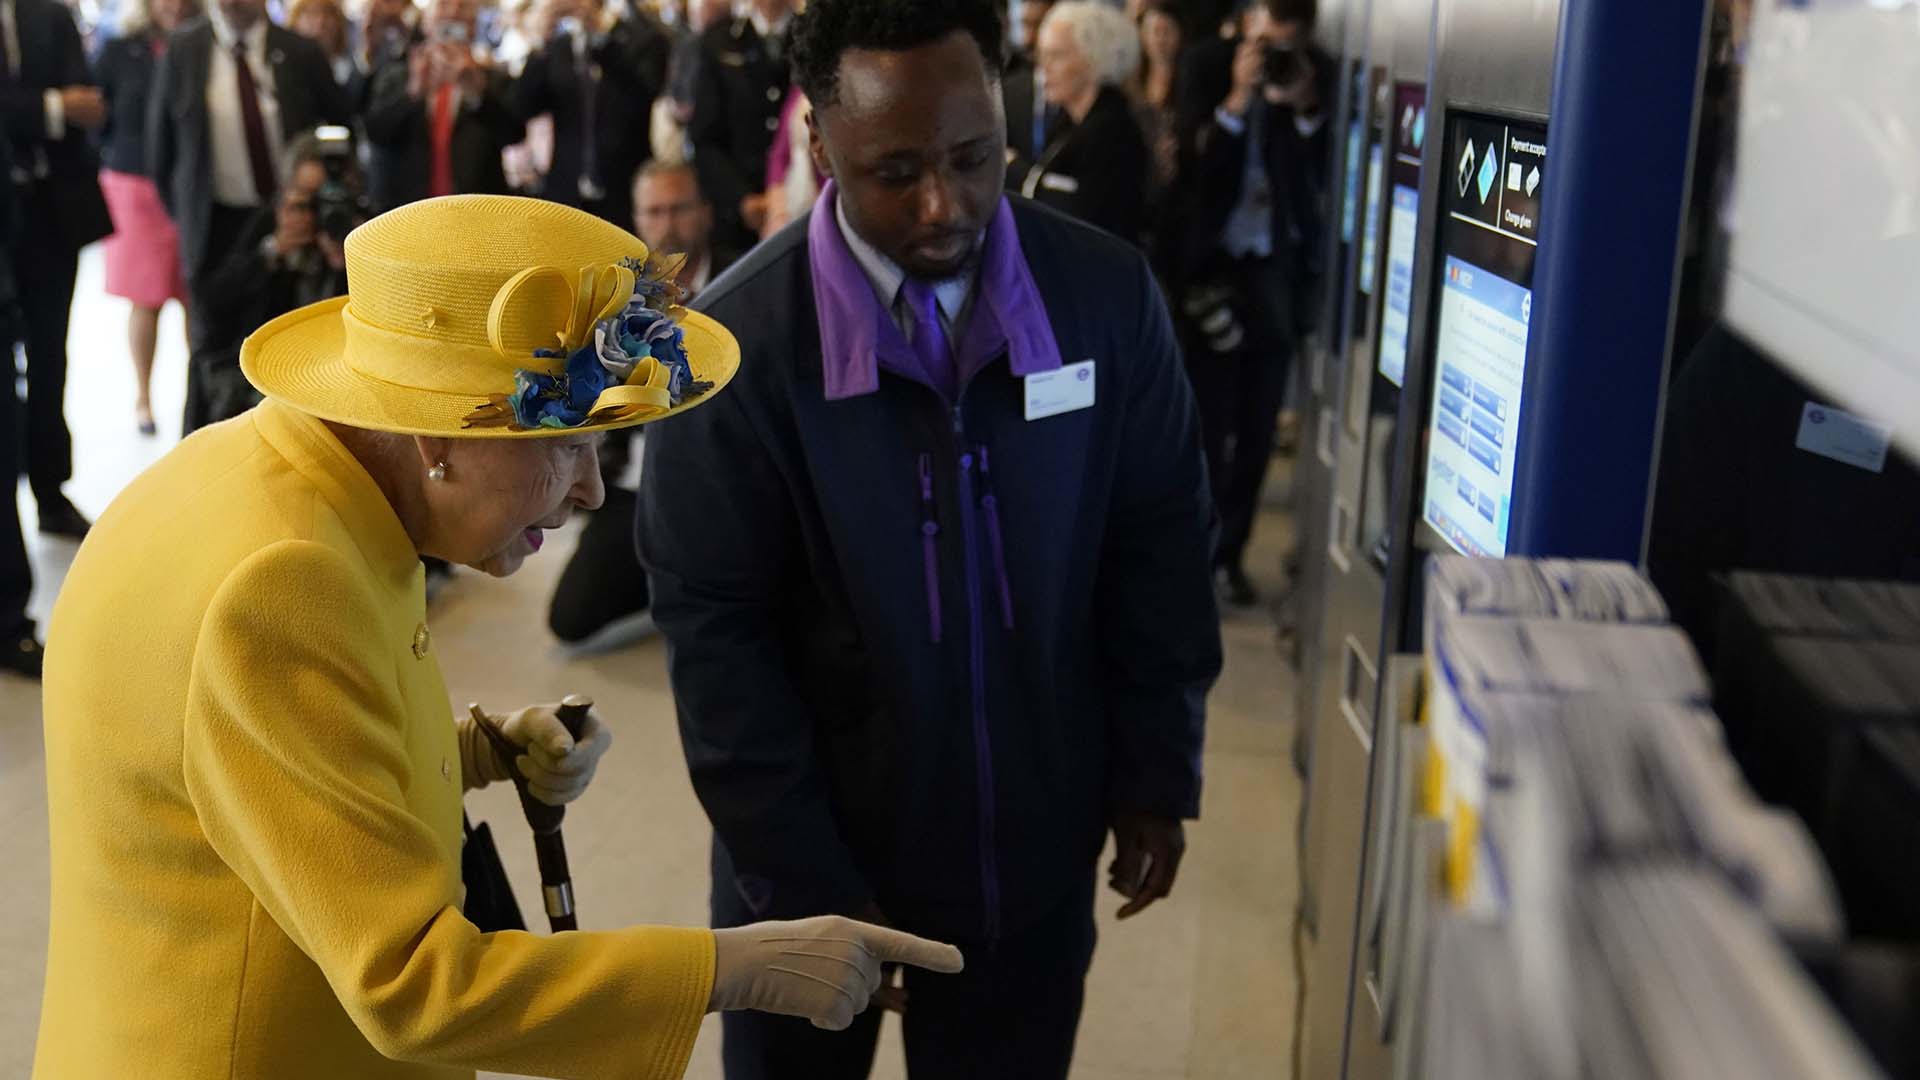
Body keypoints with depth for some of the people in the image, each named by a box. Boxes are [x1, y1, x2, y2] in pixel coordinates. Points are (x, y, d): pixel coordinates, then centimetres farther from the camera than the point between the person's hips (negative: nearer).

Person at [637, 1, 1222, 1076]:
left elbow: (1160, 540, 0)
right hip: (813, 844, -1)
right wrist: (809, 888, -12)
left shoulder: (1109, 293, -10)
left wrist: (1160, 772, 2)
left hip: (1034, 837, 2)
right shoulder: (734, 343, -17)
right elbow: (716, 635, -13)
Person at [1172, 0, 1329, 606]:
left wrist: (1307, 110, -20)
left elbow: (1326, 176, -6)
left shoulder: (1319, 77, -1)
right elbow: (1191, 164, -12)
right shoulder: (1212, 66, -3)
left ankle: (1230, 552, 21)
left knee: (1259, 427, 8)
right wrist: (1237, 101, -23)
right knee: (1208, 425, -1)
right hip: (1215, 266, -2)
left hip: (1280, 272, 2)